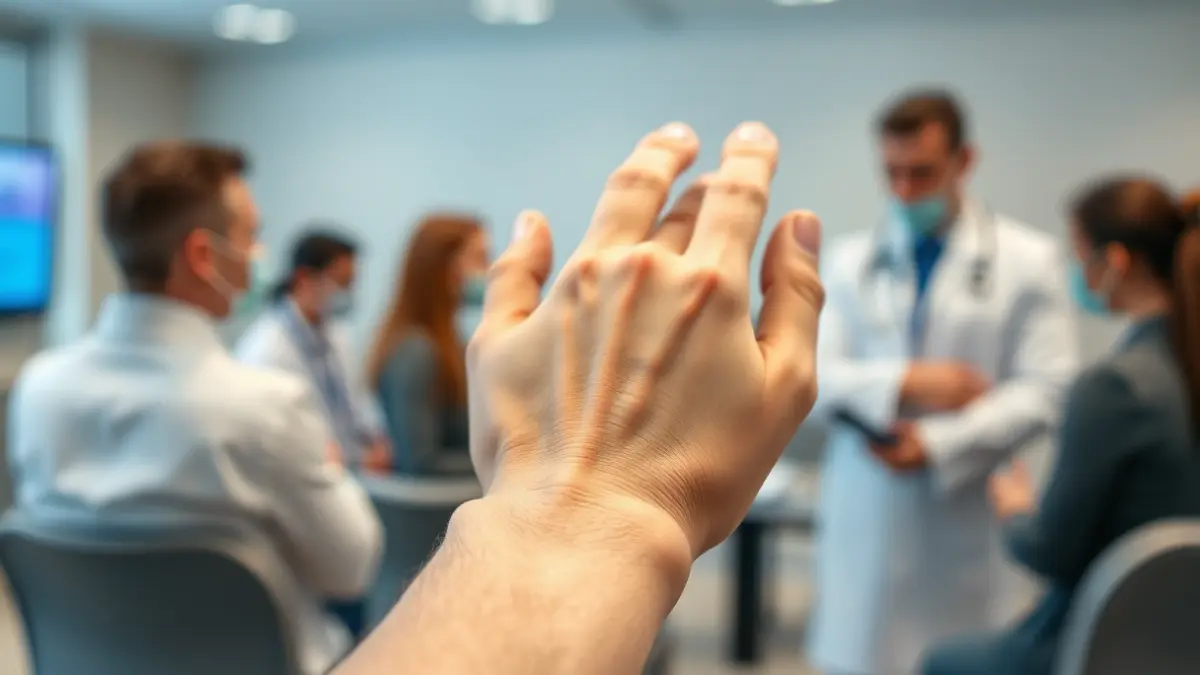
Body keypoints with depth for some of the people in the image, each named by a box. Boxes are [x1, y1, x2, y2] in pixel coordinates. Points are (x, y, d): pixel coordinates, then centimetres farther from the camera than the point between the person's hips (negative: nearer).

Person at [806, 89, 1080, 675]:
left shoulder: (1028, 260, 4)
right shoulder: (851, 262, 11)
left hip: (973, 526, -1)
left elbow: (1044, 393, -4)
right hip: (867, 529, 2)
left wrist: (936, 444, -14)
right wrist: (906, 383, -14)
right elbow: (810, 375, 1)